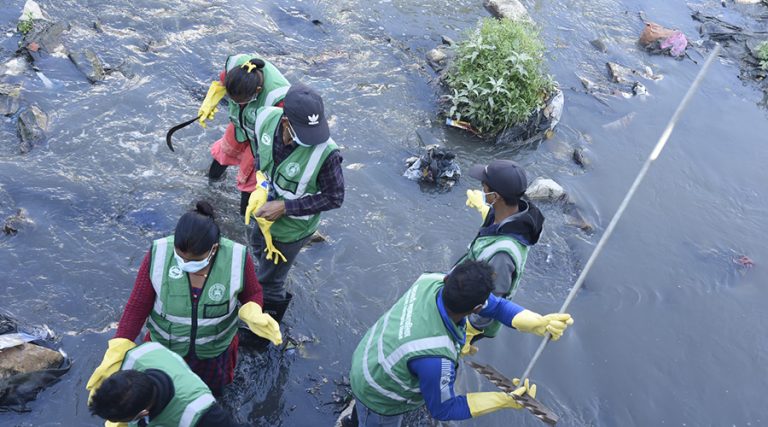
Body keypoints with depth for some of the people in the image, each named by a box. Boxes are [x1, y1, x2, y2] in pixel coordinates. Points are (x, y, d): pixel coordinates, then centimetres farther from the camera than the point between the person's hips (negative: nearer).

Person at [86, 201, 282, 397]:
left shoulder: (236, 258, -30)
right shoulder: (159, 255, -30)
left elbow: (251, 294, -11)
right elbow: (138, 305, -20)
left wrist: (253, 316, -33)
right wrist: (116, 354, -29)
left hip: (214, 347, 0)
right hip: (166, 343, 0)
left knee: (210, 391, 28)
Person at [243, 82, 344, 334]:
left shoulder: (325, 154, -40)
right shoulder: (265, 118, -26)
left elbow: (334, 198, -24)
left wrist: (285, 207, -27)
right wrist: (261, 182, -15)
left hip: (292, 227, -6)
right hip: (265, 208, 6)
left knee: (269, 282, 16)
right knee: (259, 247, 36)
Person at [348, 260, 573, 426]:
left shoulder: (436, 282, -28)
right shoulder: (434, 358, -45)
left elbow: (495, 305, -15)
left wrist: (540, 322, -30)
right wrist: (504, 400, -24)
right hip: (378, 399, -6)